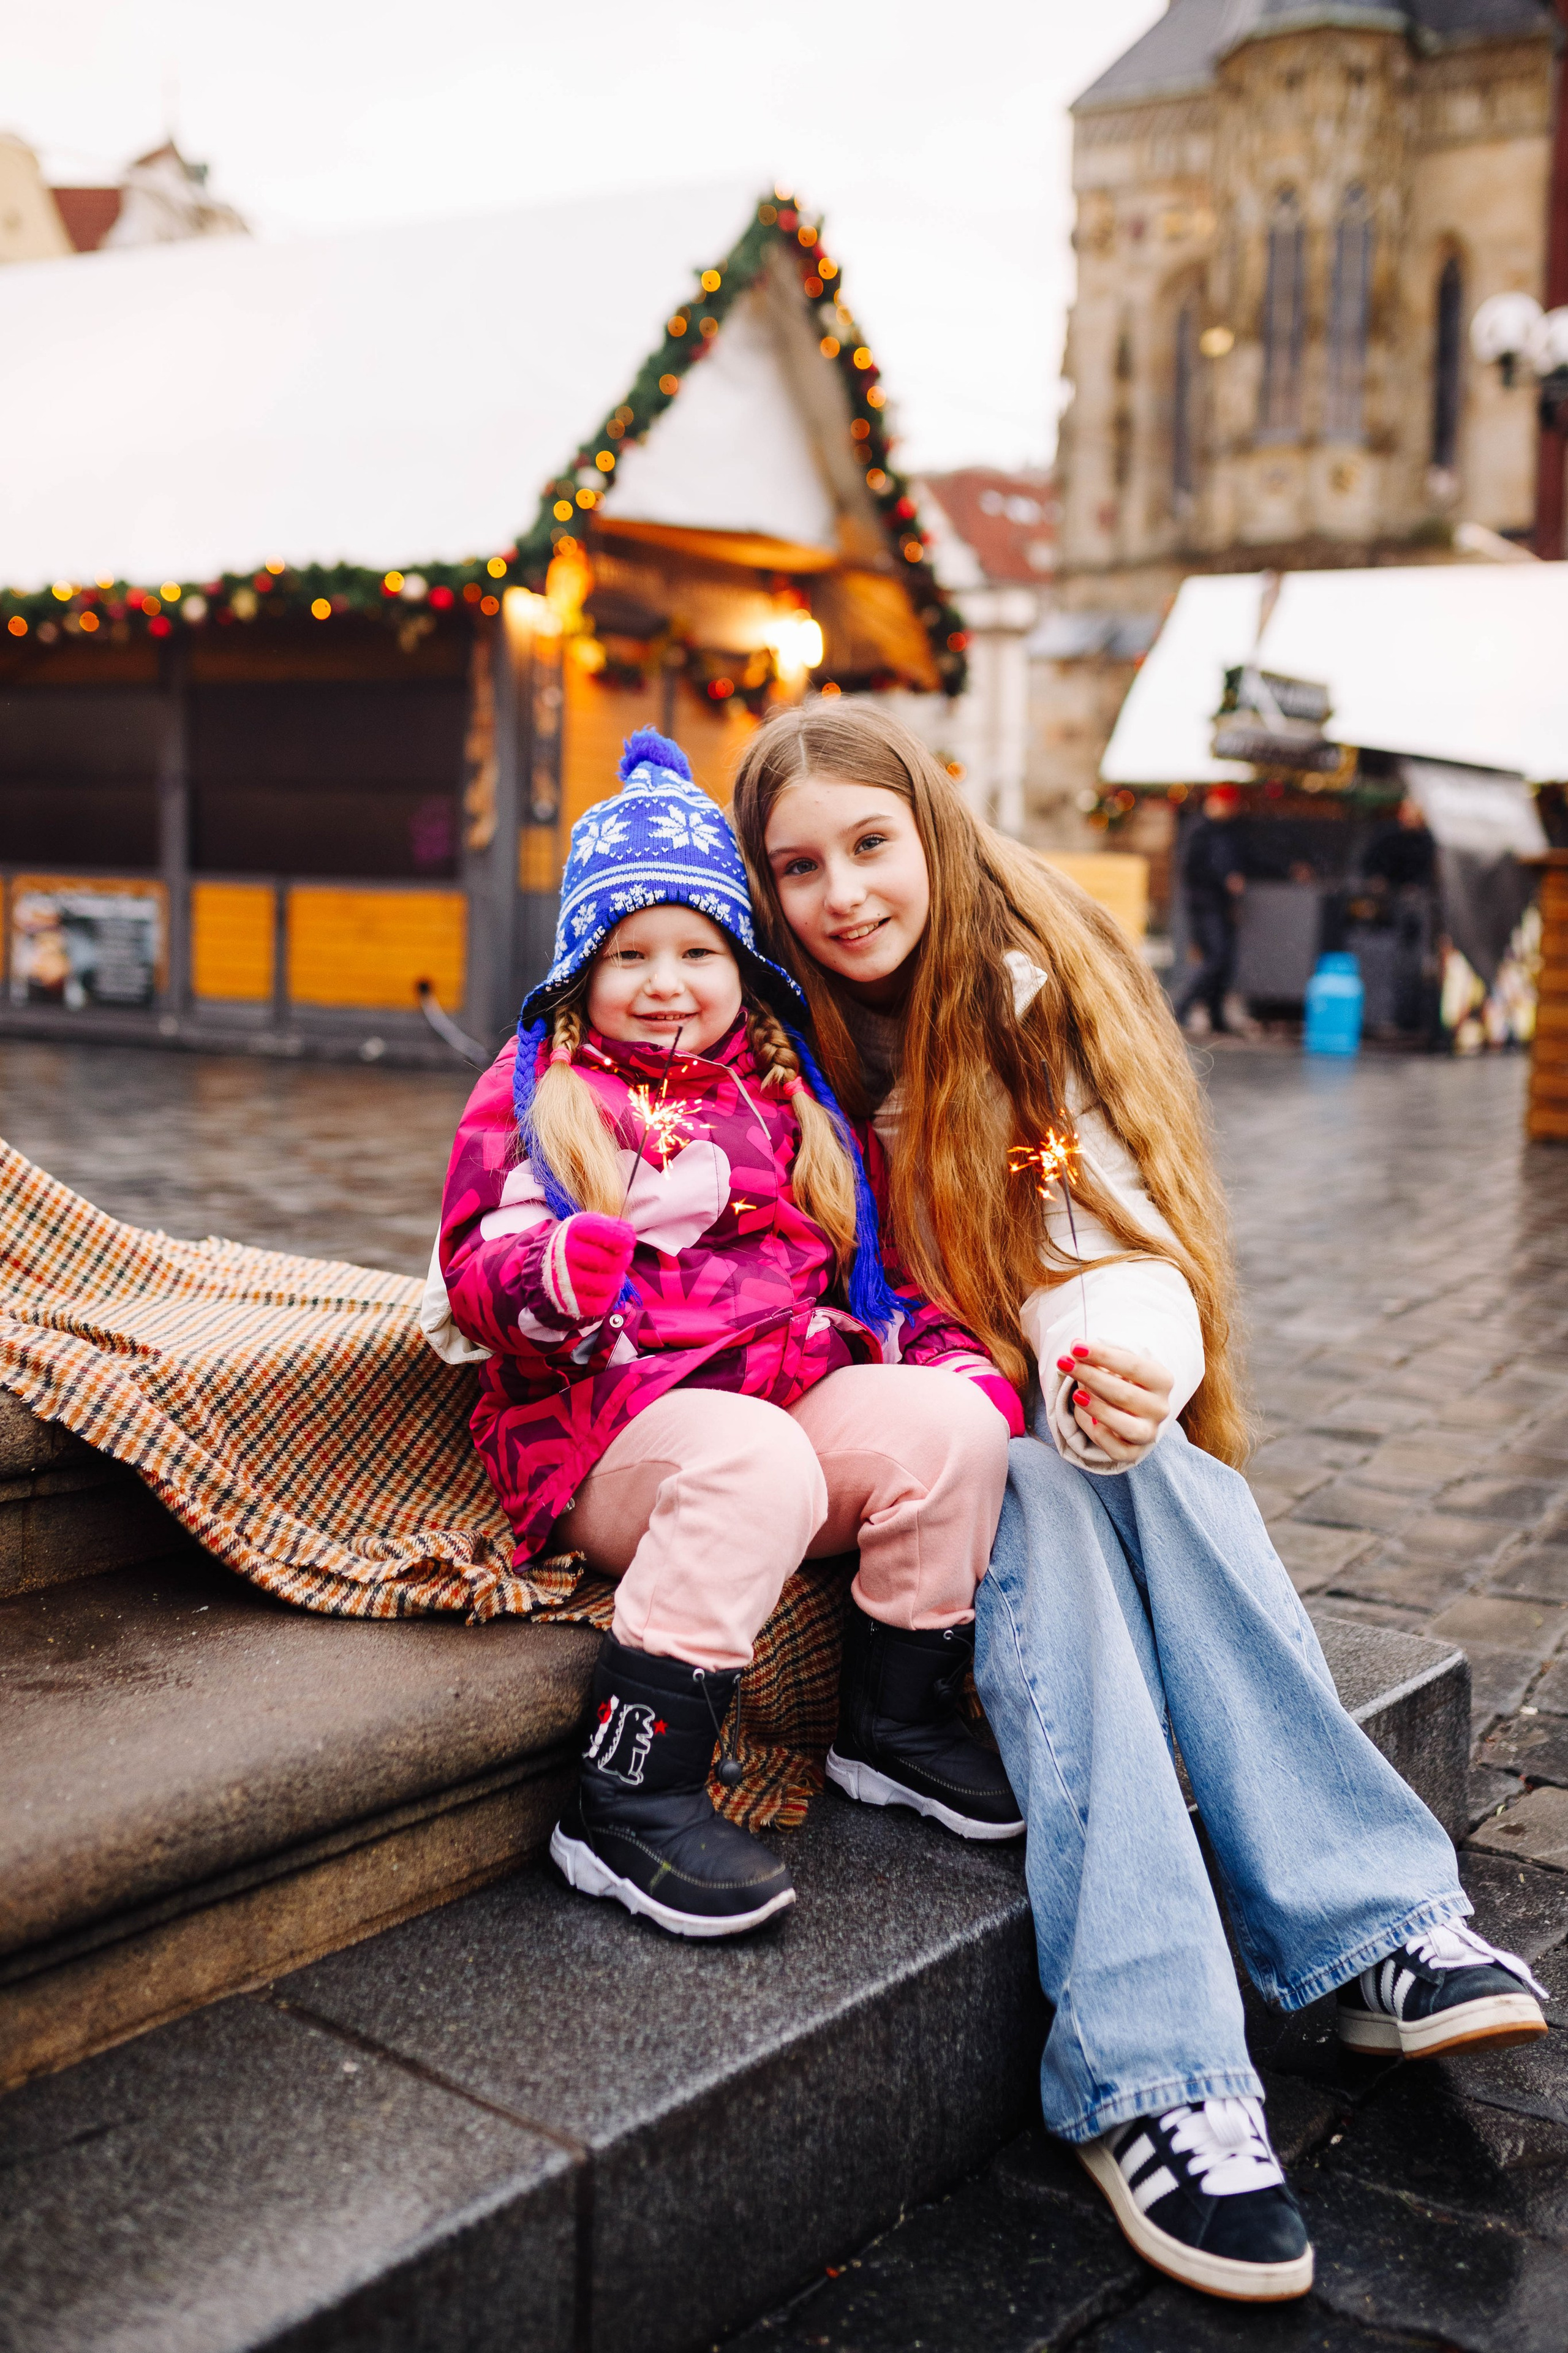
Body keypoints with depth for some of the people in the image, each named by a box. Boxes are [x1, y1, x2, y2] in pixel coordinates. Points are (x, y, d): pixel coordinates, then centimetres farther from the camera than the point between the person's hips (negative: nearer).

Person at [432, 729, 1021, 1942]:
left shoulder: (785, 1097, 20)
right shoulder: (538, 1091, 6)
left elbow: (865, 1258, 24)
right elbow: (474, 1269, -4)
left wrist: (959, 1356, 6)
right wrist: (557, 1272, -28)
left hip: (800, 1390, 5)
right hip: (614, 1413, -5)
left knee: (948, 1423, -21)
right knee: (756, 1468, -36)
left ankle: (899, 1718, 0)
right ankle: (628, 1797, -29)